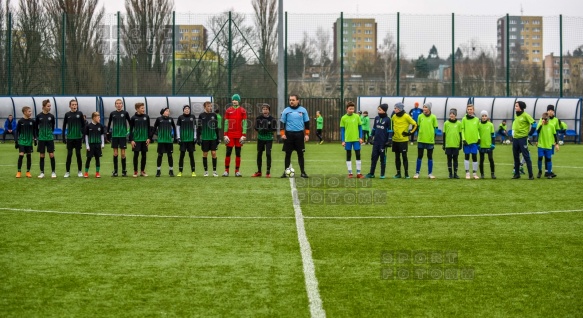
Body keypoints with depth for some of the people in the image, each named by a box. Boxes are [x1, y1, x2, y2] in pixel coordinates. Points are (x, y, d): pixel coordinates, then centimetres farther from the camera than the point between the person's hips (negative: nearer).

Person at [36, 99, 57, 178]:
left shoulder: (51, 116, 0)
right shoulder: (39, 116, -2)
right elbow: (36, 126, 8)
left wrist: (50, 133, 11)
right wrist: (38, 134, 7)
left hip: (50, 138, 0)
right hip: (41, 139, 0)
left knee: (51, 155, -2)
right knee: (42, 156, 5)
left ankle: (53, 172, 7)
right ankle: (42, 172, 12)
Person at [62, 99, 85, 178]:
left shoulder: (80, 114, 1)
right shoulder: (67, 114, 2)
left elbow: (83, 125, 5)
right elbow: (64, 126, 7)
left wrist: (83, 134, -1)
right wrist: (63, 137, 4)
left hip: (78, 137, 0)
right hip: (69, 138, 0)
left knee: (78, 154, 5)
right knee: (69, 154, 2)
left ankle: (79, 171, 14)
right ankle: (67, 171, 8)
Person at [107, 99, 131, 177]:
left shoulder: (125, 113, 1)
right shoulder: (112, 113, 5)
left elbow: (130, 123, 7)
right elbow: (109, 123, 14)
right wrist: (107, 132, 10)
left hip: (123, 135, -1)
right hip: (114, 135, 1)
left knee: (123, 153, 0)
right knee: (115, 153, 2)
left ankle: (124, 170, 9)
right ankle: (115, 171, 8)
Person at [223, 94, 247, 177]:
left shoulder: (243, 111, 2)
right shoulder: (228, 110, 6)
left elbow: (244, 124, 0)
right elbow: (226, 123, 6)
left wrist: (244, 135, -7)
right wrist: (225, 135, -1)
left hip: (239, 135, -1)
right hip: (230, 135, 1)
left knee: (238, 153, 4)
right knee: (228, 153, 0)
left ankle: (237, 171, 8)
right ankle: (226, 170, 5)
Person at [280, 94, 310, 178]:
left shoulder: (303, 110, 4)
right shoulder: (286, 110, 2)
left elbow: (307, 123, 8)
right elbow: (282, 123, 3)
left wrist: (307, 134, 1)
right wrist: (282, 134, -7)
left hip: (299, 134, 1)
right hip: (289, 134, 0)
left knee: (300, 154, 4)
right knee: (288, 154, 3)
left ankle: (303, 172, 10)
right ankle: (286, 172, 9)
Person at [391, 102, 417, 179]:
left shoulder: (406, 116, -10)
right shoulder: (394, 116, 4)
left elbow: (415, 125, -4)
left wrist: (410, 133, -7)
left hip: (403, 140, -5)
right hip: (395, 140, 5)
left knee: (404, 156, -3)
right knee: (397, 157, 8)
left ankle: (406, 173, 4)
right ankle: (398, 173, 15)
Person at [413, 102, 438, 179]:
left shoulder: (433, 117, -2)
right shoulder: (420, 116, 2)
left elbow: (435, 128, 2)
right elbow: (418, 126, 11)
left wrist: (434, 139, -1)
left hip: (430, 140, -1)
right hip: (421, 140, 1)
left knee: (430, 157, 7)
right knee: (419, 156, 5)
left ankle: (430, 173, 13)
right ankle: (417, 173, 10)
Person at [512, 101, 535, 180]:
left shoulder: (525, 115, -9)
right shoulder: (516, 115, 12)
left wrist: (530, 134, -7)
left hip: (523, 138, -7)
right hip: (515, 138, 7)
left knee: (526, 157, -7)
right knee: (516, 157, 11)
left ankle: (531, 175, -4)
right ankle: (516, 174, 20)